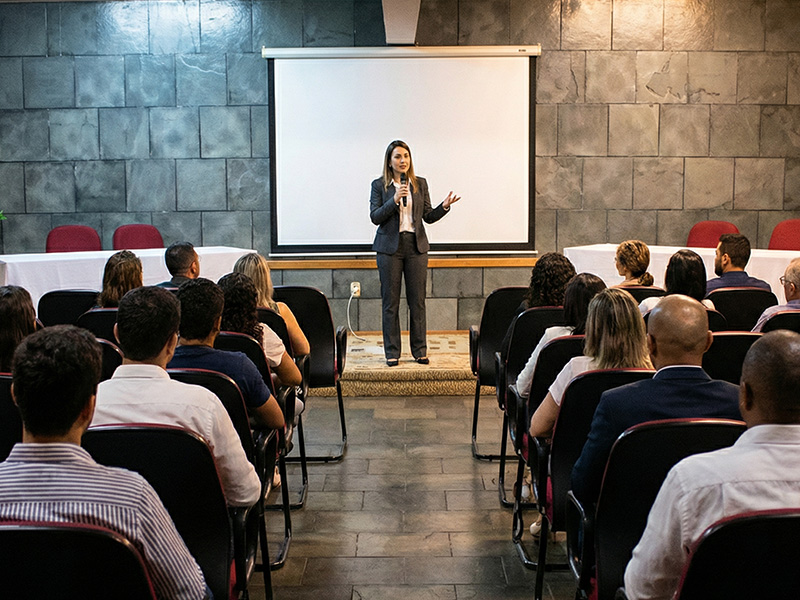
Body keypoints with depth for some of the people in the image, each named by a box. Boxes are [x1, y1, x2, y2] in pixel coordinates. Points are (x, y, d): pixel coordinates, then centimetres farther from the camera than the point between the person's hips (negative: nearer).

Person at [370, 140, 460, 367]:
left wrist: (444, 206, -9)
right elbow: (375, 217, -6)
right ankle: (392, 352, 9)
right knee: (390, 301, 1)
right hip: (390, 246, -2)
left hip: (416, 246, 2)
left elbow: (428, 216, 9)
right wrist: (394, 200, -17)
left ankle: (420, 350, 12)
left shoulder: (420, 184, 9)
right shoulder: (379, 185, 2)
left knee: (418, 300, 3)